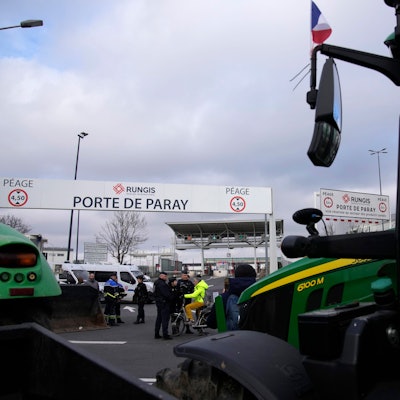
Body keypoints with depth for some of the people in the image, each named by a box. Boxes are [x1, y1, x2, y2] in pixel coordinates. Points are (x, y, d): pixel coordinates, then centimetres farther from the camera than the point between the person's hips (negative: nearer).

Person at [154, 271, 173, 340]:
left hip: (158, 302, 11)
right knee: (165, 319, -7)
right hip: (164, 302, -11)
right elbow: (166, 294, -24)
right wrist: (171, 298, -9)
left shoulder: (157, 283, 15)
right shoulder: (162, 284, -19)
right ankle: (165, 335, -7)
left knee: (159, 318, 16)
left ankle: (156, 334, 20)